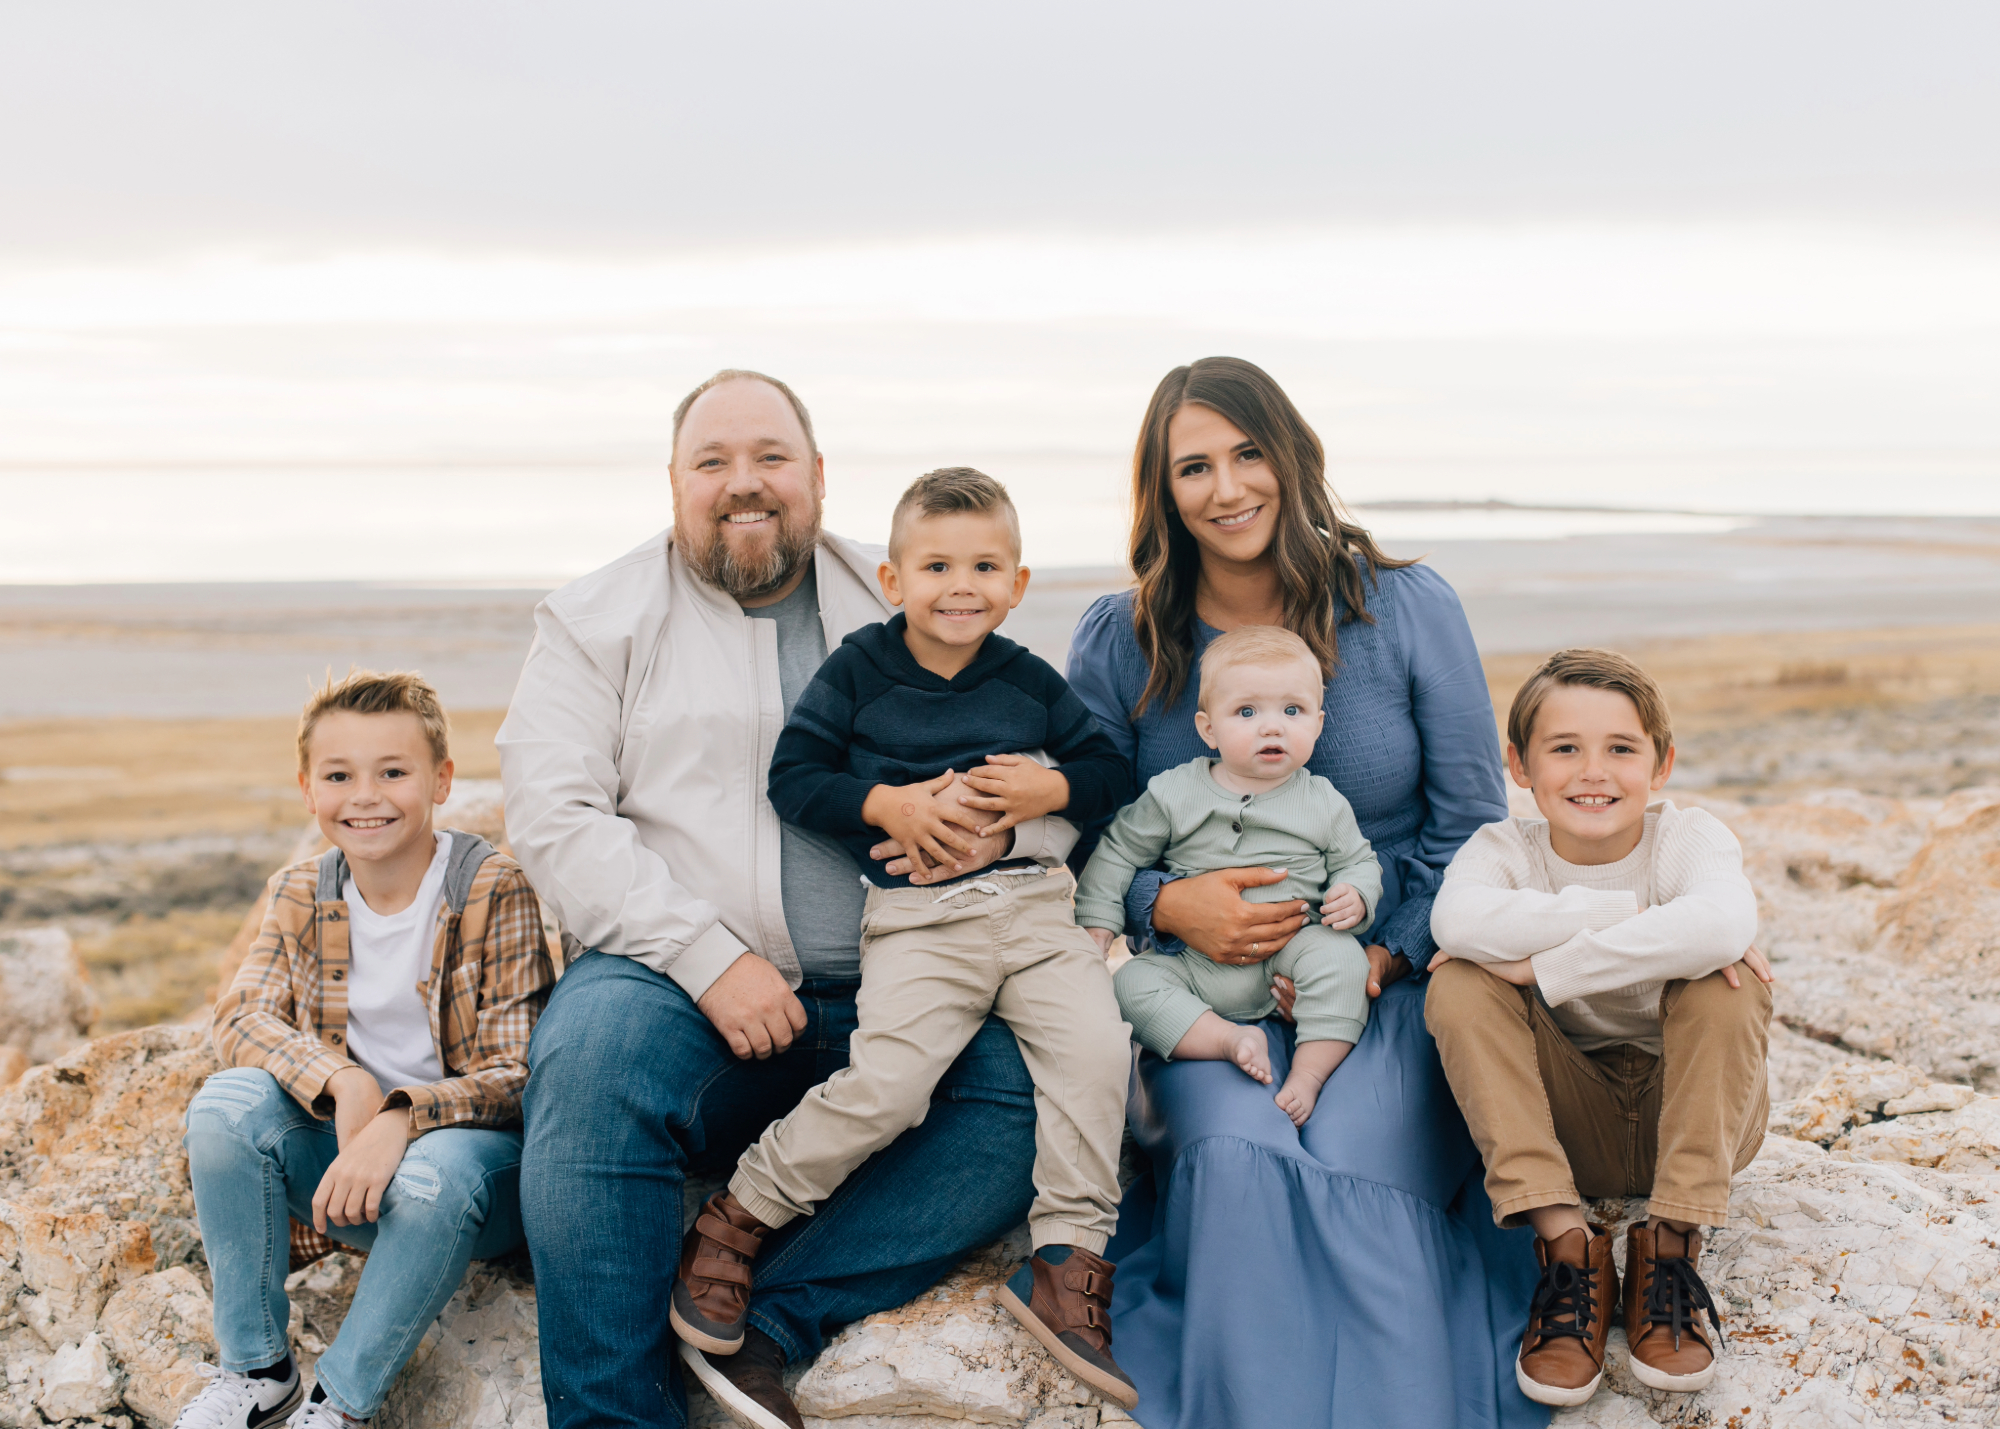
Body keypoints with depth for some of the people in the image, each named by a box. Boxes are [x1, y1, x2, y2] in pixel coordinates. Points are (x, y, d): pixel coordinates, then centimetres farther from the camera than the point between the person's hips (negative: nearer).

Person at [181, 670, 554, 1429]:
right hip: (345, 1143, 4)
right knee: (227, 1103, -21)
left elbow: (515, 1076, -15)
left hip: (470, 1146, -4)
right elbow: (241, 1018, -6)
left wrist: (401, 1117, -33)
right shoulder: (300, 895, 3)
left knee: (436, 1173, -37)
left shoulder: (494, 889, -13)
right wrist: (342, 1081, -26)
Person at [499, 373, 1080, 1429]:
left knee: (1040, 1082, -26)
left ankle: (767, 1320, -23)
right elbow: (553, 816, -1)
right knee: (591, 1057, -35)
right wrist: (707, 958, -14)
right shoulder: (598, 620, 12)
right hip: (673, 982, -2)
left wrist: (1000, 818, -11)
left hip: (892, 999, 2)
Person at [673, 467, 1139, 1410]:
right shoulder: (858, 670, 4)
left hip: (1034, 906, 3)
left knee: (1096, 1047, -20)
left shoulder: (1030, 683, 12)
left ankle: (1066, 1261, -6)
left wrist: (1053, 789, -4)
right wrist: (884, 804, -12)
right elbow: (793, 777, 1)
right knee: (884, 1085, -20)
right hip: (916, 918, -3)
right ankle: (737, 1217, 3)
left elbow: (1108, 770, 17)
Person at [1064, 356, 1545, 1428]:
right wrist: (1169, 905, -16)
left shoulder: (1407, 609, -1)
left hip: (1394, 981, 0)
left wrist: (1384, 957, -12)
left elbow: (1472, 827, 2)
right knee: (1237, 1153, -30)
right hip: (1207, 988, 1)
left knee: (1352, 1166, -29)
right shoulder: (1117, 644, 2)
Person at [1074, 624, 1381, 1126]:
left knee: (1340, 954, -30)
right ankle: (1232, 1039, -30)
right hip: (1192, 966, 1)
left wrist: (1355, 896, -8)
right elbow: (1119, 850, 9)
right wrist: (1097, 921, 0)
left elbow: (1358, 861, 15)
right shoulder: (1174, 794, 1)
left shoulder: (1324, 803, 4)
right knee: (1130, 983, -24)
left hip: (1288, 955, 0)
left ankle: (1309, 1072, -23)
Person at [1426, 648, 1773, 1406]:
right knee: (1460, 986, -23)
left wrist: (1542, 965, -36)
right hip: (1566, 1118, 1)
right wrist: (1627, 914, -34)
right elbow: (1458, 920, -35)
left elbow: (1722, 924, -39)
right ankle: (1567, 1250, -25)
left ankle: (1668, 1247, -20)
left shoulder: (1692, 837, -12)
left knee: (1726, 975, -27)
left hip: (1689, 1112, -1)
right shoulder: (1504, 847, -9)